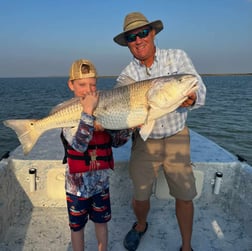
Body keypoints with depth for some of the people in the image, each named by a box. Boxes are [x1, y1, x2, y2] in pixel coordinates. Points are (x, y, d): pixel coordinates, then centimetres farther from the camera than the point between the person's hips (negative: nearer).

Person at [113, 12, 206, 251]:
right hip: (144, 141, 0)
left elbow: (199, 91, -11)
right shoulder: (126, 75, -6)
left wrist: (191, 99, -34)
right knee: (140, 196, 6)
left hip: (176, 137, 0)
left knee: (184, 196, 3)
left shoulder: (177, 57, -7)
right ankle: (141, 226, 41)